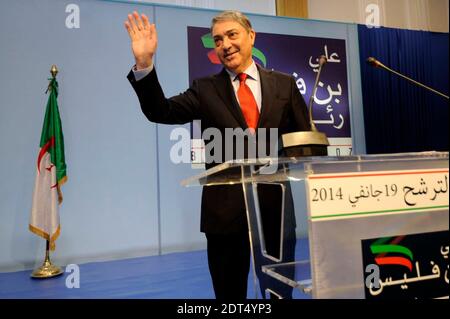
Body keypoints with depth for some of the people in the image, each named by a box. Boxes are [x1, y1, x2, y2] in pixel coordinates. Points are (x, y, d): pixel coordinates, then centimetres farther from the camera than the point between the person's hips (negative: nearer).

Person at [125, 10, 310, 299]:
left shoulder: (284, 84, 7)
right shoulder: (205, 89, 5)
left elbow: (304, 137, 9)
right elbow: (161, 112, -7)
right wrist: (144, 64, -19)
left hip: (275, 200, 1)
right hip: (225, 205, 0)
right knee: (229, 289, 15)